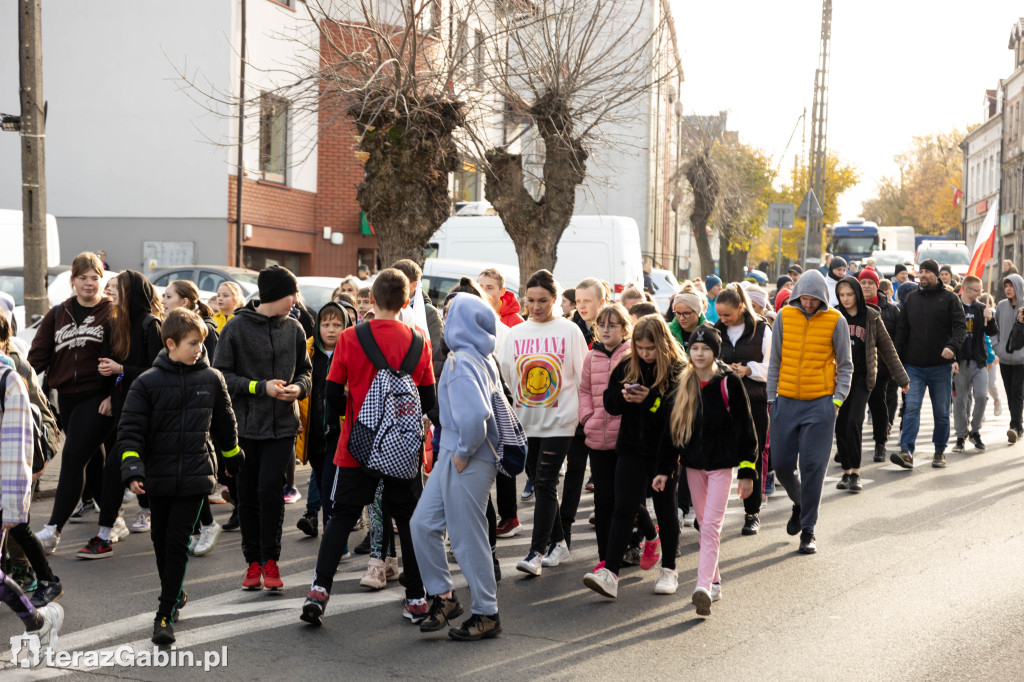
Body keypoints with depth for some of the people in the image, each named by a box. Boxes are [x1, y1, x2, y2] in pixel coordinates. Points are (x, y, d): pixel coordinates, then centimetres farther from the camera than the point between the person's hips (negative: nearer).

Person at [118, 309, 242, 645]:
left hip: (195, 477, -1)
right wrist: (132, 471, -17)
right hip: (159, 477, 1)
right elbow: (130, 430, -5)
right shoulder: (147, 383, -4)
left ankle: (166, 615, -3)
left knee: (178, 541, -7)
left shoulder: (212, 379, 1)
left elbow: (225, 424, 15)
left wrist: (234, 461, 25)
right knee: (161, 539, 14)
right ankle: (175, 593, 36)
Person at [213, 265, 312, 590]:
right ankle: (253, 561, 18)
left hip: (282, 425, 1)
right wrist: (261, 387, -15)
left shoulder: (294, 328, 6)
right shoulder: (237, 327, -4)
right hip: (246, 425, -1)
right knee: (248, 495, 5)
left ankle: (270, 559, 5)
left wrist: (298, 387, -5)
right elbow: (222, 374, -6)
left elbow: (304, 369, 17)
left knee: (270, 488, -9)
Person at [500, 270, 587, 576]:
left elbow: (583, 375, 1)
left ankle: (536, 552, -10)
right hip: (525, 421, 5)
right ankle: (557, 543, 23)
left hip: (559, 420, -5)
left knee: (545, 483, -10)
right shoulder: (516, 333, 8)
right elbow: (503, 376, 13)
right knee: (539, 483, 9)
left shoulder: (569, 330, -2)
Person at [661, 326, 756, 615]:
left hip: (721, 463, -5)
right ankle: (714, 581, 21)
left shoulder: (729, 383, -7)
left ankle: (703, 587, -21)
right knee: (703, 524, 11)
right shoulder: (683, 386, 5)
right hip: (693, 464, 5)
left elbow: (745, 428, -6)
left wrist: (747, 472, -9)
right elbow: (672, 429, 9)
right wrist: (665, 469, 6)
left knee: (711, 525, -13)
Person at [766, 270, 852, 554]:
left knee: (812, 467, -4)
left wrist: (837, 399, -6)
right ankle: (799, 504, 36)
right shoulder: (784, 316, 2)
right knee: (781, 464, 5)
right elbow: (775, 361, 10)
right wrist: (771, 398, 6)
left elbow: (845, 366, 5)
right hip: (786, 402, 3)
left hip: (819, 404, -2)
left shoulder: (835, 321, -3)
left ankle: (808, 530, 6)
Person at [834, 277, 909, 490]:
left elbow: (887, 348, 8)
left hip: (862, 378, -2)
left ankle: (855, 473, -9)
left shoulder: (871, 317, 2)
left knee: (854, 422, -15)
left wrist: (901, 377, 11)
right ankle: (846, 472, 12)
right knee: (840, 425, 1)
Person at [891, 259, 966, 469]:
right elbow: (902, 330, 13)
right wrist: (897, 359, 5)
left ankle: (940, 451, 21)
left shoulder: (949, 298, 2)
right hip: (914, 366, 1)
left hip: (941, 366, -1)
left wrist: (952, 346, -24)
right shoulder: (910, 299, 11)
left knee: (941, 412, 7)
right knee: (911, 408, -11)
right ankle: (906, 452, -18)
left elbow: (960, 326, -5)